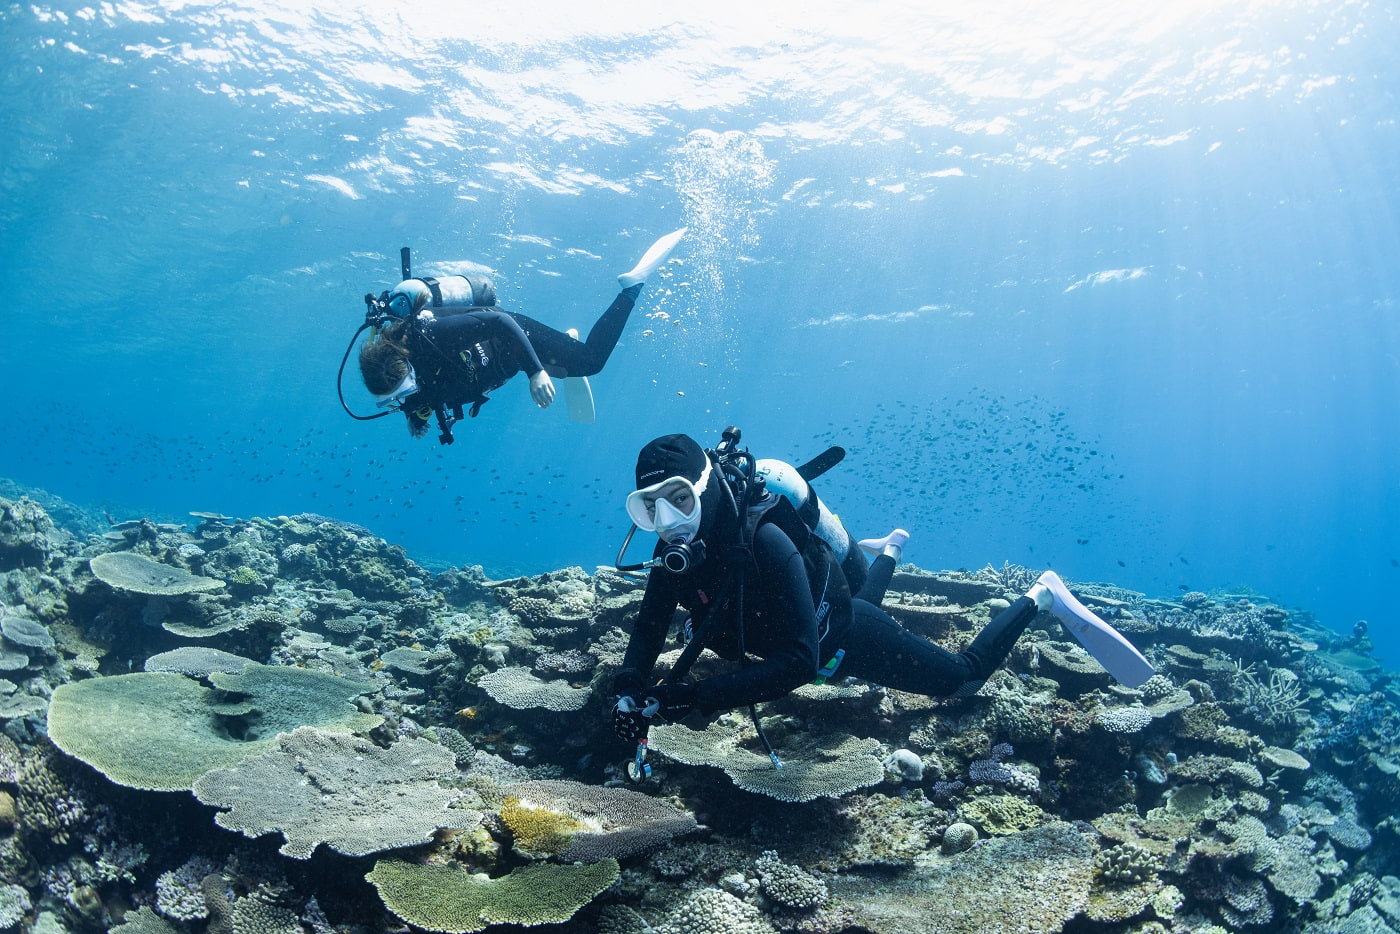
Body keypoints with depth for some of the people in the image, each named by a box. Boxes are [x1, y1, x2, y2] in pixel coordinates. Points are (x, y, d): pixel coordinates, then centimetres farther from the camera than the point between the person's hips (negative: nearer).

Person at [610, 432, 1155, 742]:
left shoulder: (763, 542, -43)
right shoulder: (676, 552, -22)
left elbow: (798, 664, -46)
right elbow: (650, 626, -11)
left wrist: (692, 698, -51)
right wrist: (630, 687, -32)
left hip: (846, 639, -7)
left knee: (962, 679, 9)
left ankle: (1042, 596, 25)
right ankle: (889, 550, 66)